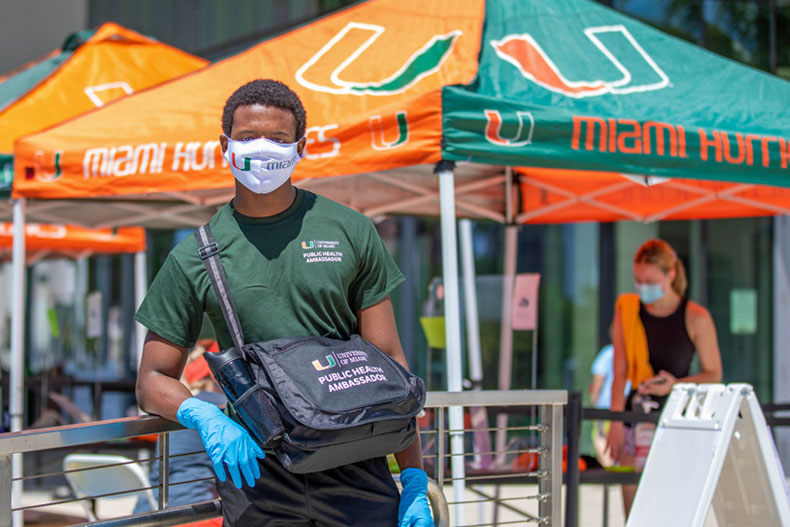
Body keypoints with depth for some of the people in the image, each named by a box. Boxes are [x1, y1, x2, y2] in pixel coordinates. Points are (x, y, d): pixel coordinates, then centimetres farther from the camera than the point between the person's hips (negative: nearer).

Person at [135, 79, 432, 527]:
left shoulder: (350, 232, 6)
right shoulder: (194, 258, 5)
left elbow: (388, 361, 6)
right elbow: (154, 381, 9)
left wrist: (415, 481, 0)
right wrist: (204, 416, -14)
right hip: (253, 467, 0)